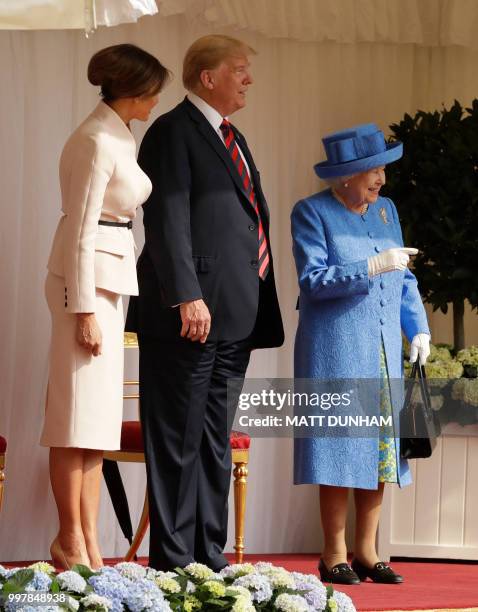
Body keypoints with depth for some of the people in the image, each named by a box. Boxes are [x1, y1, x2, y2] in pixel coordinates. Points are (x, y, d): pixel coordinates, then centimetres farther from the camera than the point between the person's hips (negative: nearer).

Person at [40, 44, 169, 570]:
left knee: (98, 417, 9)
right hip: (87, 277, -10)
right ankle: (70, 542, -2)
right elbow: (81, 230, -17)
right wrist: (85, 309, -19)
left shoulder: (117, 136, 14)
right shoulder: (97, 142, -15)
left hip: (110, 276, 10)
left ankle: (89, 545, 11)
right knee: (79, 414, -6)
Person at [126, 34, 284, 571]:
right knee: (178, 442, -4)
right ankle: (172, 562, -1)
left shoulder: (231, 139, 21)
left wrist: (258, 310, 17)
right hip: (189, 315, -9)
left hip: (234, 317, 9)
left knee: (215, 444, 11)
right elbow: (167, 221, -15)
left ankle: (208, 556, 16)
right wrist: (187, 297, -23)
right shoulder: (173, 132, -6)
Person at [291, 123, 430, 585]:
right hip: (336, 351, -6)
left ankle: (366, 551, 10)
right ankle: (334, 556, 0)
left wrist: (418, 328, 6)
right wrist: (372, 267, -20)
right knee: (341, 448, -6)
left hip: (384, 353, 6)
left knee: (380, 447, 4)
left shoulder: (385, 210, 14)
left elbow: (404, 279, 17)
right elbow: (312, 280, -13)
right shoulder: (312, 213, -4)